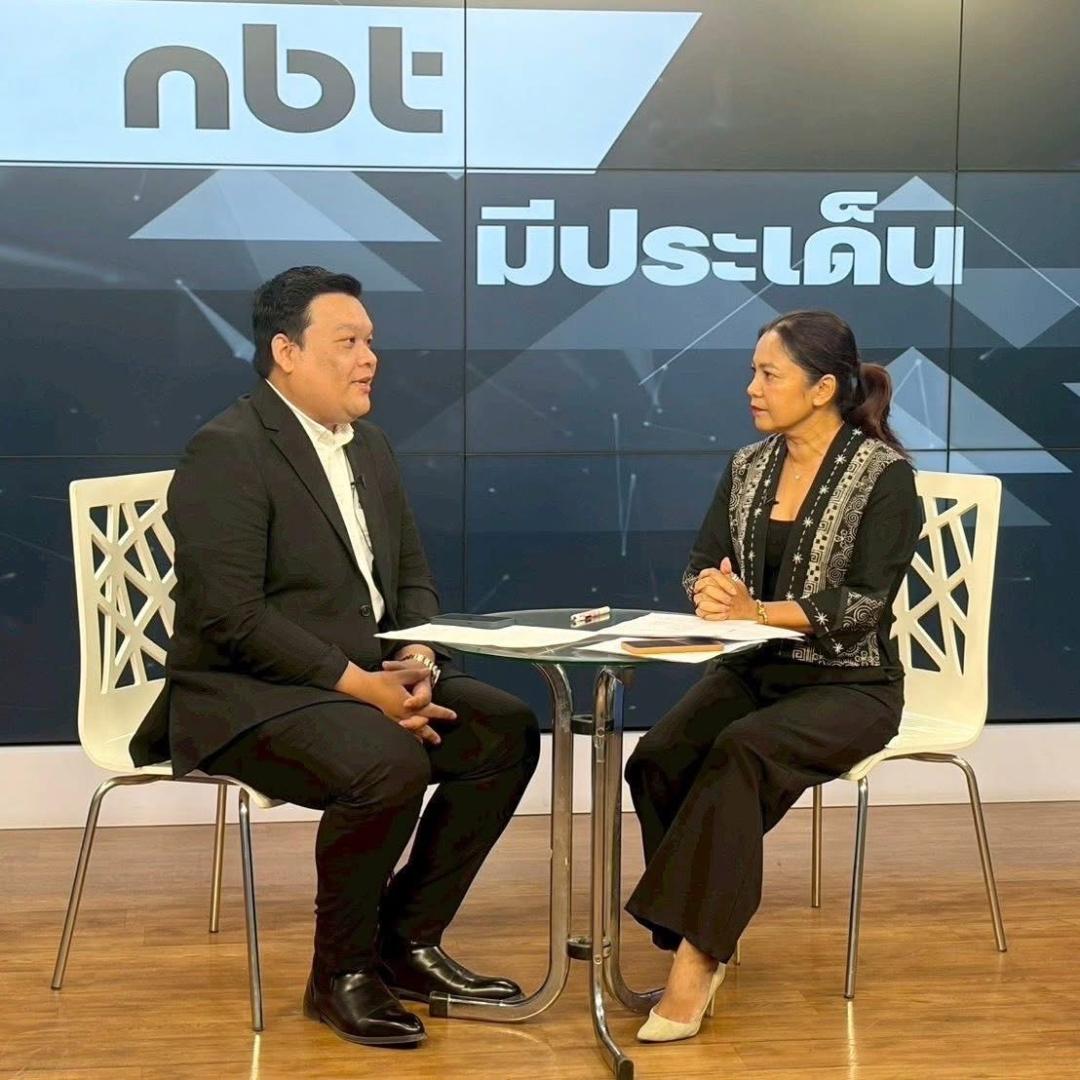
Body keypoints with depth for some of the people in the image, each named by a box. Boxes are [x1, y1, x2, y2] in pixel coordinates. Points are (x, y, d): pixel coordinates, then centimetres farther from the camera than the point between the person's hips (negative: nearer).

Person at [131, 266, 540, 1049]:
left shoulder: (369, 446, 12)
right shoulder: (227, 452, -15)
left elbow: (412, 580, 15)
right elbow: (230, 616, -23)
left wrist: (415, 661, -7)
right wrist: (362, 685, -23)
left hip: (370, 678, 9)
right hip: (246, 695, -9)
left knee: (508, 730, -5)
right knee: (388, 764, -32)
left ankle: (408, 940, 5)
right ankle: (341, 975, -9)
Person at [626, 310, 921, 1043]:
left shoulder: (884, 474, -10)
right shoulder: (748, 468, 8)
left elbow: (863, 604, -17)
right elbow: (701, 570, 7)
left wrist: (756, 610, -25)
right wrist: (712, 595, -17)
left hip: (849, 685, -5)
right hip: (754, 671, 5)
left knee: (739, 754, -34)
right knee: (657, 759, -23)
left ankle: (696, 953, -26)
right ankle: (702, 946, -13)